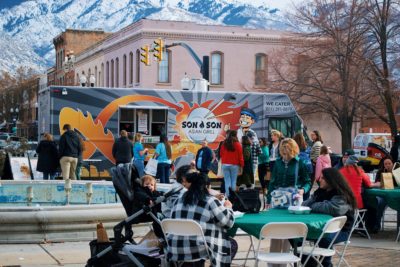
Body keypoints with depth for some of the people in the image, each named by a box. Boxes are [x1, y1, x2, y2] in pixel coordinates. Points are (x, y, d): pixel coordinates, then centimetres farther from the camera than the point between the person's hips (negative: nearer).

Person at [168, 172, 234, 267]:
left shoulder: (179, 200, 12)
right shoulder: (210, 201, -3)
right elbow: (228, 222, 2)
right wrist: (228, 208, 21)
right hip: (199, 250, -5)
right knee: (232, 244, 16)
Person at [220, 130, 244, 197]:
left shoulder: (224, 144, 3)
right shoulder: (237, 144, -5)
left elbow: (221, 154, 9)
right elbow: (240, 156, -3)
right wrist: (241, 166, 3)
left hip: (225, 164, 2)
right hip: (234, 165, -2)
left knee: (227, 181, 1)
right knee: (233, 181, 1)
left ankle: (227, 196, -4)